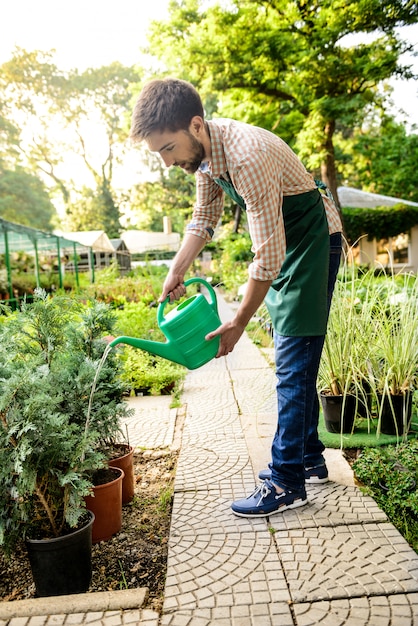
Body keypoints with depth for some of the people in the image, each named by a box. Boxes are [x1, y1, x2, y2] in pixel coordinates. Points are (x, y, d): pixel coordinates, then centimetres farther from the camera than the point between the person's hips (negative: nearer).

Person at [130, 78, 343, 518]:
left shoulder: (247, 156, -31)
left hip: (313, 241, -9)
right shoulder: (202, 149, -3)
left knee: (294, 363, -11)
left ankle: (287, 483, -1)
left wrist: (238, 322, -22)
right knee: (292, 360, 11)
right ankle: (309, 459, 24)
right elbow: (204, 218, 10)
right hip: (284, 244, 9)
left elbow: (267, 255, -30)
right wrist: (176, 272, -2)